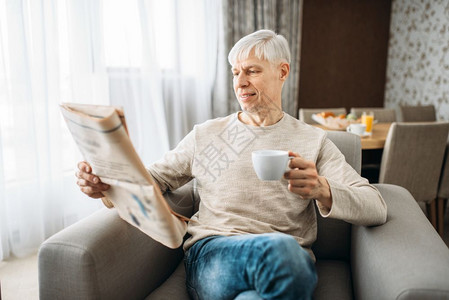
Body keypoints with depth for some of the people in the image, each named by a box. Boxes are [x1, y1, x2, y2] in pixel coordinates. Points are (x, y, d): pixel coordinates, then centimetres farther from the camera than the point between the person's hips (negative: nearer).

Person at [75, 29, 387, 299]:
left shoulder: (313, 141, 12)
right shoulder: (206, 134, 18)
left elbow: (377, 209, 4)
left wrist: (323, 191, -19)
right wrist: (105, 181, -4)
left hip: (289, 260, 0)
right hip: (211, 253, 1)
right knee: (279, 247, -35)